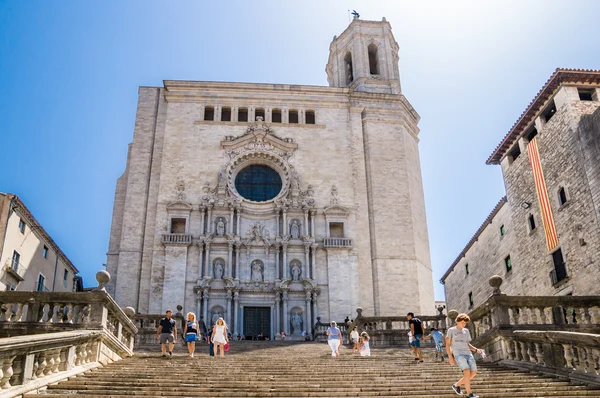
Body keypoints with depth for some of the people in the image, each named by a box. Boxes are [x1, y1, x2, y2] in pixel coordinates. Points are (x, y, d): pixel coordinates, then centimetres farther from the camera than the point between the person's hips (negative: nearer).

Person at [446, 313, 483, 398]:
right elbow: (447, 345, 2)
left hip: (468, 353, 6)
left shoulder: (466, 331, 21)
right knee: (467, 371, -22)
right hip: (458, 354, -6)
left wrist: (476, 350, 9)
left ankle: (457, 385, 15)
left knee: (473, 372, -4)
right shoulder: (451, 330, 6)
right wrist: (450, 356, -8)